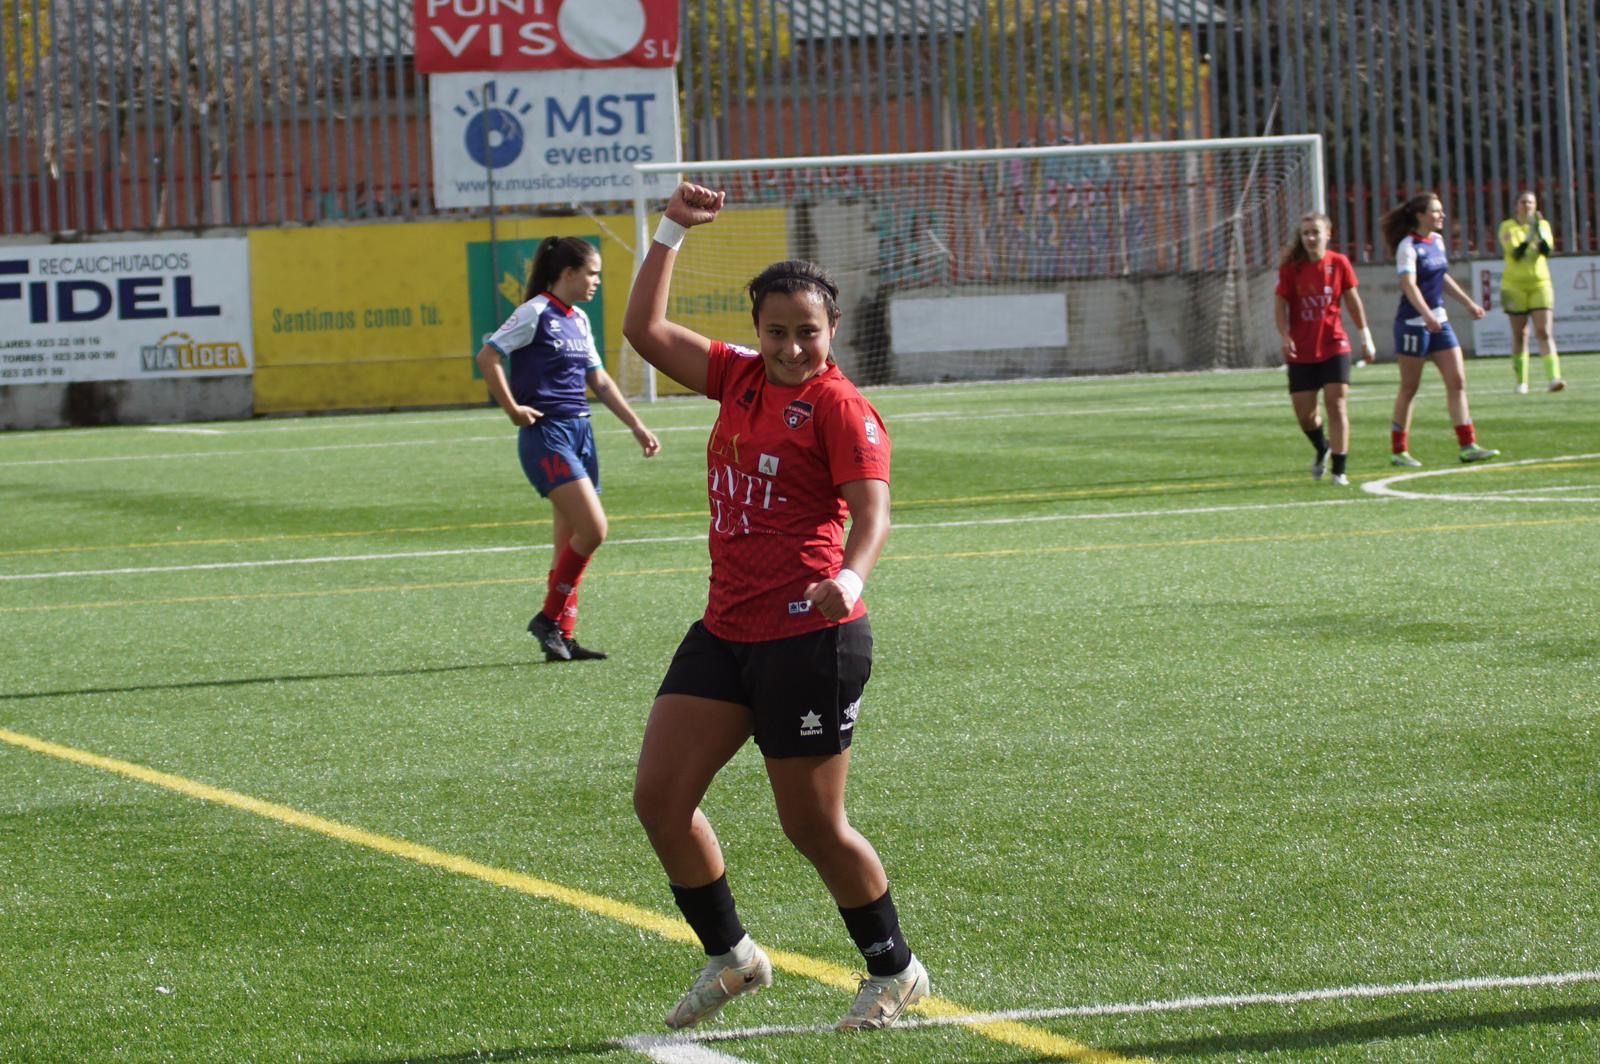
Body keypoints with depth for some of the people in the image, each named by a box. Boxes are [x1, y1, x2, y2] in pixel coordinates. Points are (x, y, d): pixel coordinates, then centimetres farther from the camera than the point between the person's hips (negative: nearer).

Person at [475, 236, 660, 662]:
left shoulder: (579, 320, 15)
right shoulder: (536, 313, -9)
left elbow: (599, 380, 21)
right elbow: (487, 357, -13)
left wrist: (636, 426, 17)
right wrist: (512, 409, -15)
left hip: (580, 432, 8)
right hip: (547, 434, -8)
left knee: (570, 543, 7)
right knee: (592, 529, -16)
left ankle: (561, 637, 11)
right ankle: (549, 618, -4)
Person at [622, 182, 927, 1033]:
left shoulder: (840, 406, -9)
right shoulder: (740, 379, 10)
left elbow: (872, 511, -20)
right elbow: (645, 329, 17)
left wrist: (850, 578, -39)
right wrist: (672, 232, 12)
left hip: (809, 637, -7)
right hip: (725, 633, 7)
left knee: (812, 826, 0)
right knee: (658, 796, 2)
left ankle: (894, 970, 20)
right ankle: (729, 957, 19)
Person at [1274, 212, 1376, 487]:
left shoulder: (1339, 263, -3)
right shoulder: (1291, 267, -5)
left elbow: (1352, 301, 6)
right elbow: (1280, 304, -3)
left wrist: (1365, 336, 7)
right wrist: (1285, 337, -17)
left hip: (1334, 346, -1)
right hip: (1301, 351, 1)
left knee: (1337, 404, -9)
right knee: (1304, 412, 4)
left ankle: (1339, 470, -5)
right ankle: (1322, 450, 35)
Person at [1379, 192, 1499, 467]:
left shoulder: (1437, 240, 10)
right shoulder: (1409, 246, -14)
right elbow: (1409, 284, -26)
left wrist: (1468, 303, 26)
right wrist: (1427, 314, -39)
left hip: (1438, 321, 7)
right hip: (1413, 322, -7)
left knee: (1457, 381, 0)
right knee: (1409, 388, 0)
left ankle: (1468, 445, 1)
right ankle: (1399, 450, 9)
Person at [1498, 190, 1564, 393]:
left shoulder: (1543, 225, 5)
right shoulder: (1508, 227, -1)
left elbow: (1547, 251, -10)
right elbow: (1515, 252, -15)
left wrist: (1539, 232, -25)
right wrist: (1529, 234, -27)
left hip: (1540, 284, 1)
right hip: (1515, 285, -1)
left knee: (1544, 332, -10)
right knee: (1519, 334, 3)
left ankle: (1554, 378, -20)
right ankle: (1521, 381, 11)